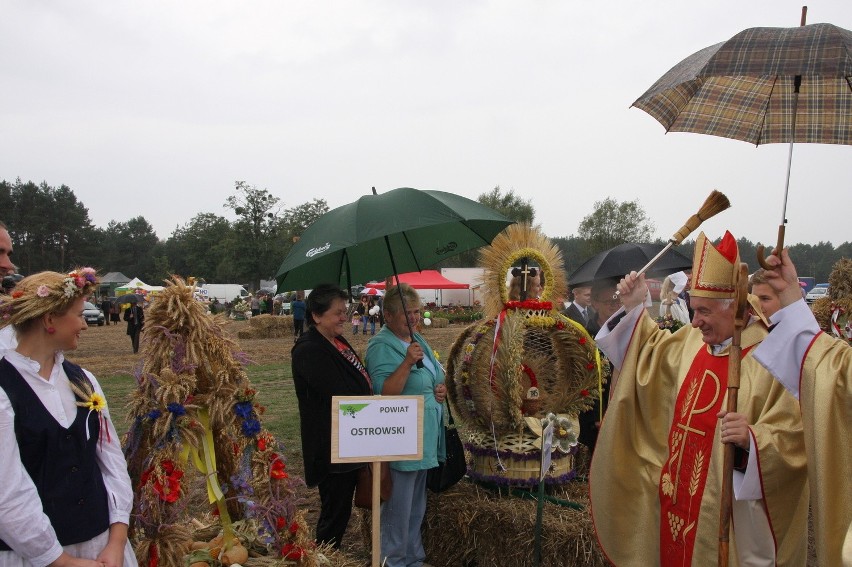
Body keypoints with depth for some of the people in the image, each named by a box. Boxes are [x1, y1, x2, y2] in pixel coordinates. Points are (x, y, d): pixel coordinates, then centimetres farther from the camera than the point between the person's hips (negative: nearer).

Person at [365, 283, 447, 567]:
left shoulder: (418, 340, 12)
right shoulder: (381, 347, -15)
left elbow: (434, 377, 24)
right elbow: (385, 392, -23)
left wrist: (441, 389, 2)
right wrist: (407, 362, -32)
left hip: (427, 436, 9)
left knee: (417, 505, 20)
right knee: (398, 506, 0)